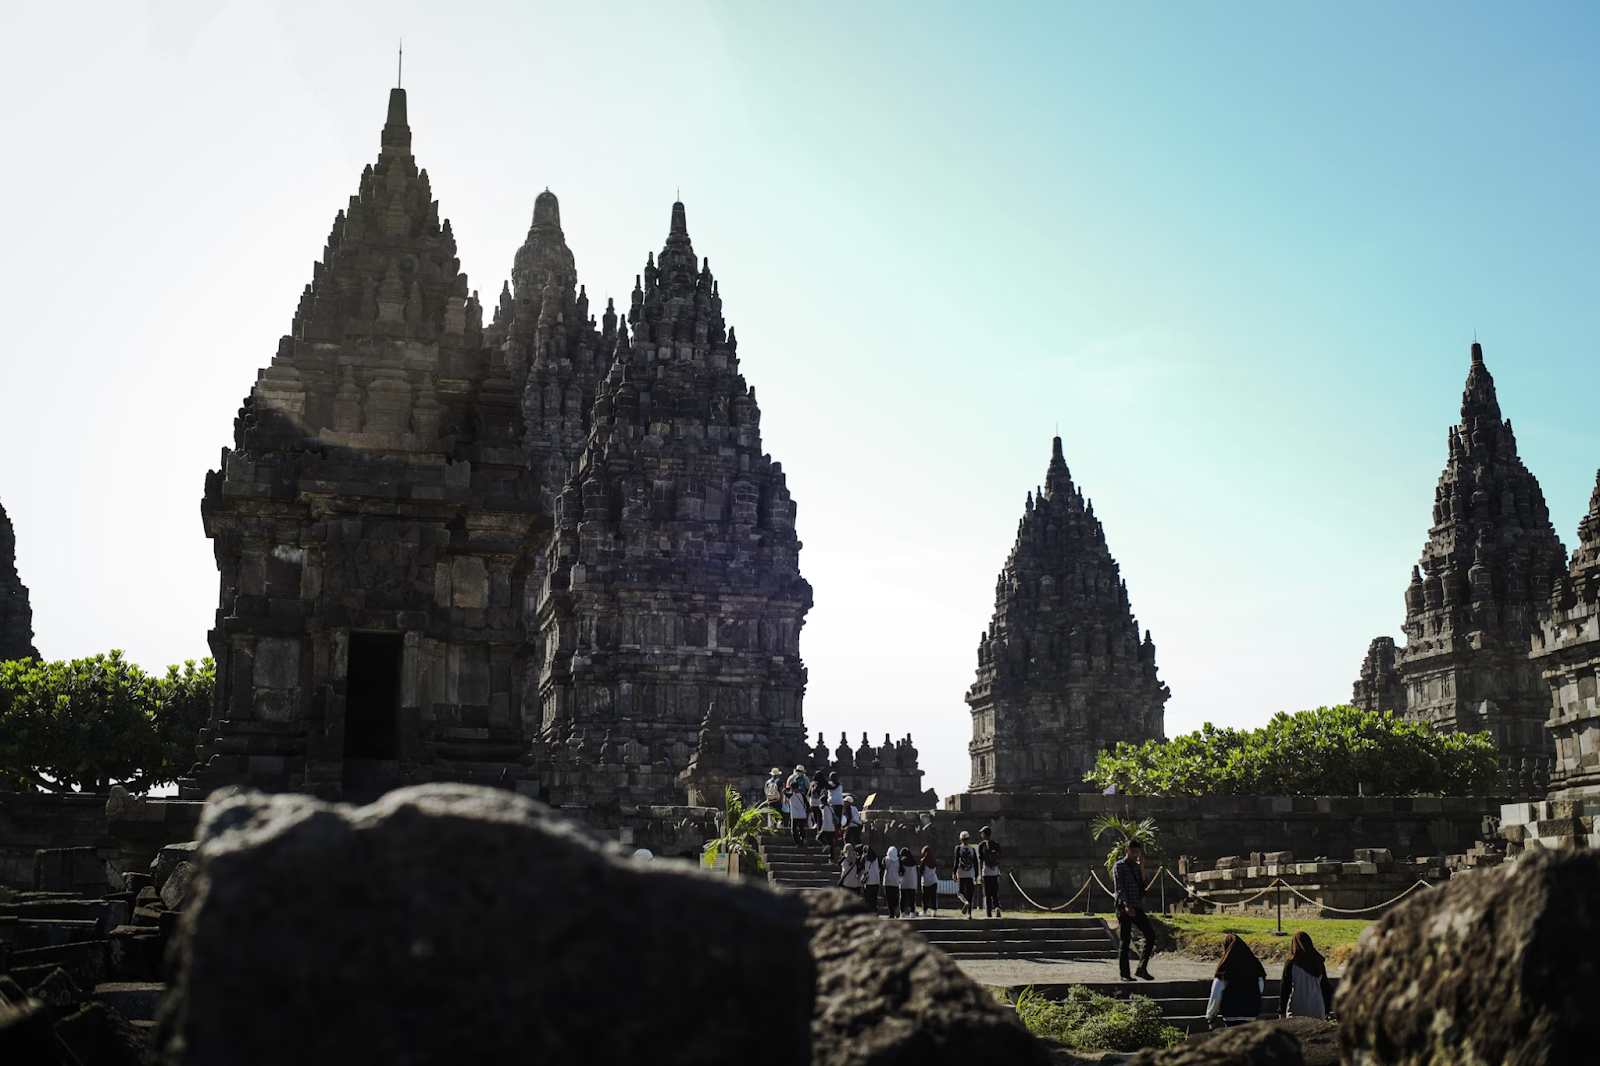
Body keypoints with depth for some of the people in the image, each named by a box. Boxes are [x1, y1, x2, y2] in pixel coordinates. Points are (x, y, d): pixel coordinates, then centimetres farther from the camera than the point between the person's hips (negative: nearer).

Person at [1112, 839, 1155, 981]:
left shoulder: (1137, 866, 15)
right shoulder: (1119, 866, -3)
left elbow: (1143, 884, 4)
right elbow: (1119, 888, -13)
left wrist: (1142, 867, -2)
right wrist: (1126, 905, -25)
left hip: (1138, 907, 6)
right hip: (1125, 908, -6)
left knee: (1150, 935, -2)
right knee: (1125, 941, -3)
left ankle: (1141, 969, 5)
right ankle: (1124, 974, 4)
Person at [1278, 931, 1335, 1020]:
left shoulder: (1291, 963, -7)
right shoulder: (1319, 963, 5)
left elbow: (1285, 988, -5)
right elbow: (1325, 987, 11)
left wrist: (1281, 1011, 2)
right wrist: (1326, 1011, 19)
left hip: (1297, 1009, -4)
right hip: (1317, 1008, 4)